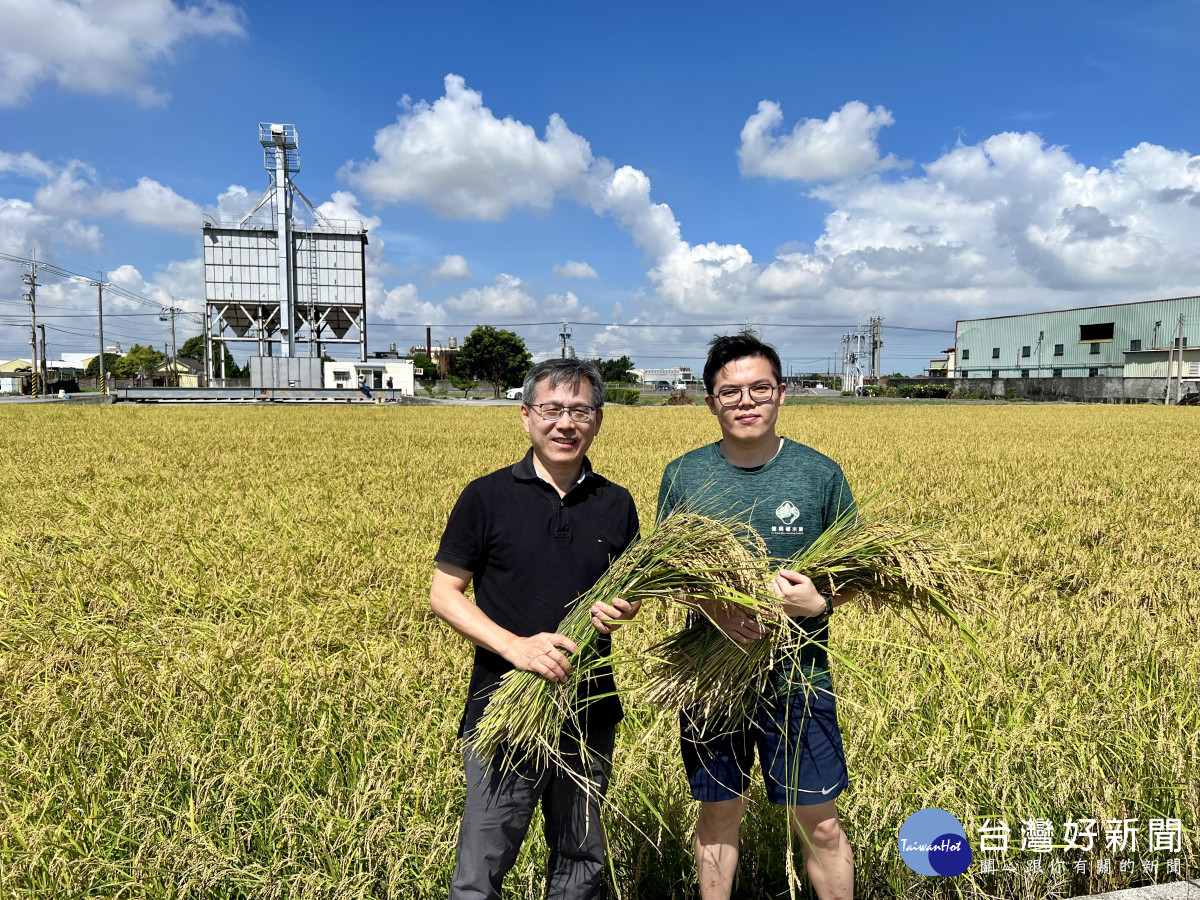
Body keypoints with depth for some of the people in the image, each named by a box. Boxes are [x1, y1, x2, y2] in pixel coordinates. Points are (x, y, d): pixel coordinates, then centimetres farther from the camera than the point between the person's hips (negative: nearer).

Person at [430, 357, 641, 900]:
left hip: (589, 711, 4)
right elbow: (443, 594, -6)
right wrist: (516, 646, -20)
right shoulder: (487, 497, -7)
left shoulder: (616, 505, 3)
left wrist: (622, 610, -12)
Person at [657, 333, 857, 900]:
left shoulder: (820, 474, -5)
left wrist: (820, 602, -20)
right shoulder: (683, 476, -3)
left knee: (820, 826, 12)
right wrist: (712, 608, -19)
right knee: (719, 816, 17)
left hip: (798, 679, 0)